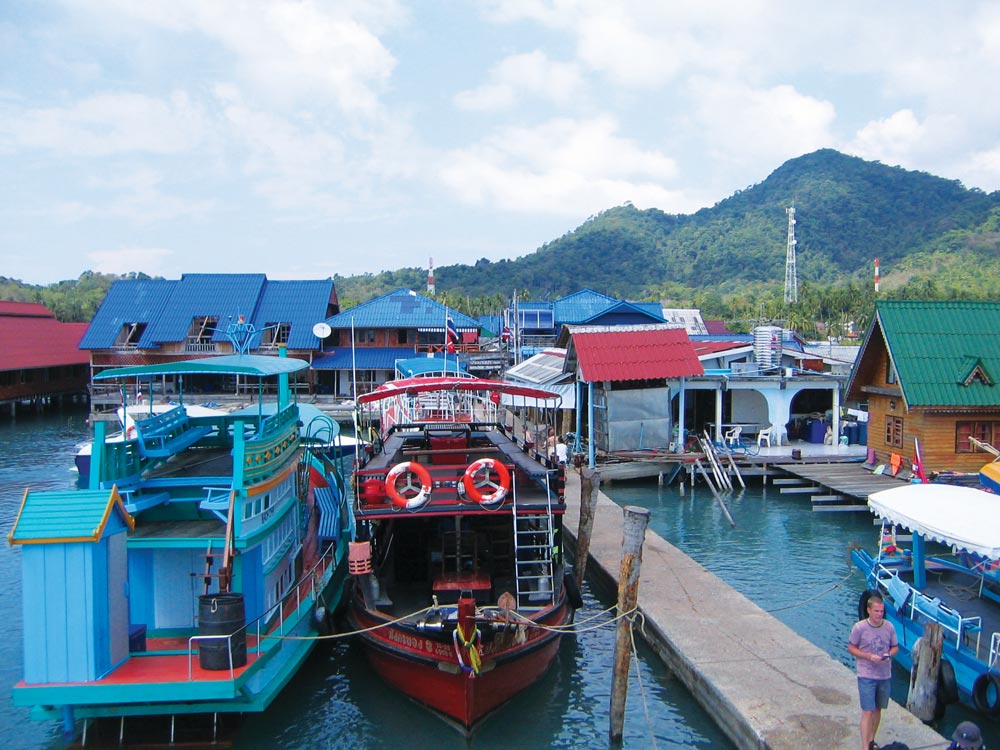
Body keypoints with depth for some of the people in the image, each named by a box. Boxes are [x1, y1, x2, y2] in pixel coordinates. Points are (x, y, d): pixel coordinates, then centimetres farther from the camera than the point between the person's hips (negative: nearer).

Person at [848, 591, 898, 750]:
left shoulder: (889, 627, -4)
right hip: (866, 676, -4)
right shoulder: (859, 627, -14)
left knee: (878, 709, 17)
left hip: (885, 676, 4)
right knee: (868, 712, -7)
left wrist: (889, 655, -13)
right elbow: (851, 648, -6)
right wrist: (869, 656, -20)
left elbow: (895, 647, 9)